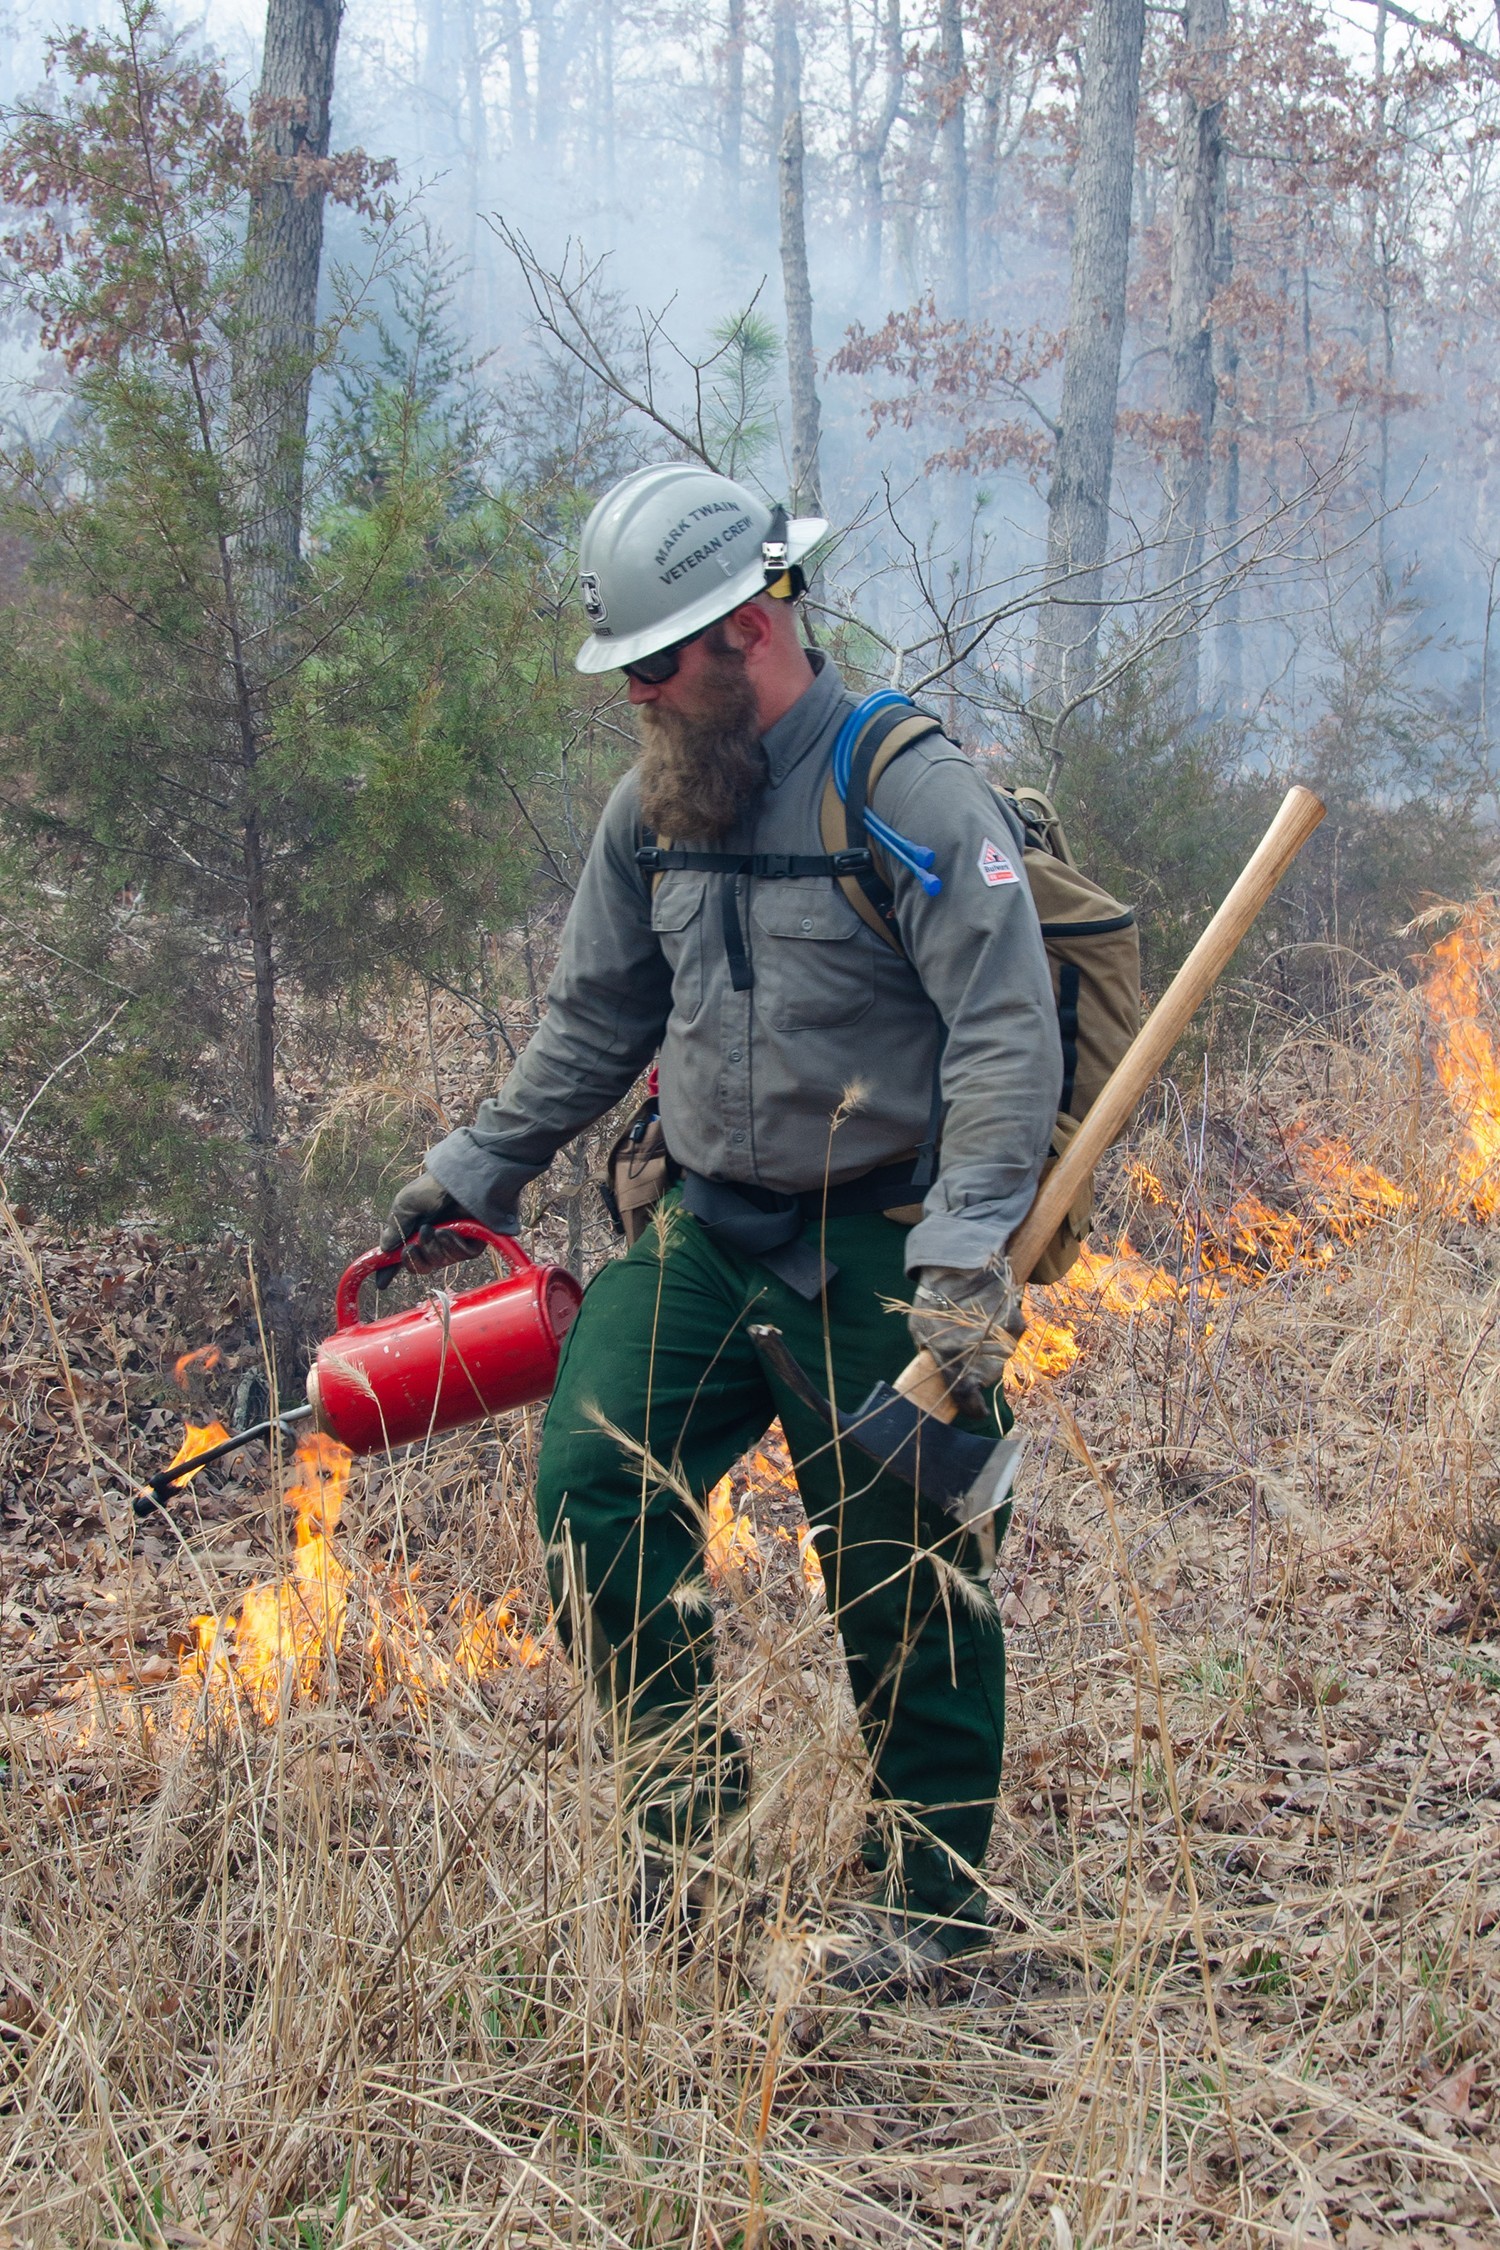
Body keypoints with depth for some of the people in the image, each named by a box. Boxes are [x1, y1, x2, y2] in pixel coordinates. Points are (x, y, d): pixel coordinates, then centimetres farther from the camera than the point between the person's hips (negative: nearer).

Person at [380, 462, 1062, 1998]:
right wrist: (479, 1170, 20)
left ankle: (932, 1897, 22)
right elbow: (596, 1018, 19)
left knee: (902, 1583, 3)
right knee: (592, 1482, -9)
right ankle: (688, 1812, 8)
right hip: (707, 1225, 6)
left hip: (877, 1247, -6)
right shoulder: (655, 806, 7)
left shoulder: (912, 790, -14)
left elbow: (1009, 1032, -18)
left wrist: (964, 1254, -25)